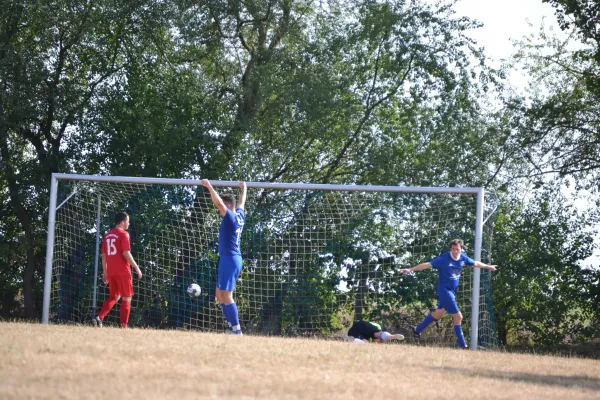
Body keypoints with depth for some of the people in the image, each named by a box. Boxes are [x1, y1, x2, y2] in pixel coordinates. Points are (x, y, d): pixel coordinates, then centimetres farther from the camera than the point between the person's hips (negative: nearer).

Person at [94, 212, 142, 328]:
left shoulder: (108, 235, 13)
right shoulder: (123, 234, -8)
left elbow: (104, 255, 14)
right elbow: (126, 253, -16)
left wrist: (105, 272, 19)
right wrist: (136, 267, -10)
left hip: (111, 272, 7)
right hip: (123, 271, -7)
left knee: (114, 297, 18)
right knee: (126, 298, 2)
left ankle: (100, 318, -1)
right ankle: (124, 325, -4)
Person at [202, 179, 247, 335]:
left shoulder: (231, 217, -13)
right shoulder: (240, 215, 11)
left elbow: (218, 202, -25)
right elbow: (242, 203, 32)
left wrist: (209, 186, -17)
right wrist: (244, 189, 48)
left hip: (229, 259, -10)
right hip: (233, 259, 10)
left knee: (226, 296, -11)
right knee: (220, 295, 14)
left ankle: (237, 331, -14)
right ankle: (233, 328, 11)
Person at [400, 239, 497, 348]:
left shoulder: (463, 258, -1)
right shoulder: (444, 258, -19)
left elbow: (475, 263, 17)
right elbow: (428, 265, -21)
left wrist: (488, 267, 31)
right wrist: (410, 270, -26)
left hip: (452, 290, 8)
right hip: (444, 289, -8)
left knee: (439, 313, 20)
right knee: (458, 316, -9)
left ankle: (417, 330, 36)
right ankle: (462, 345, -2)